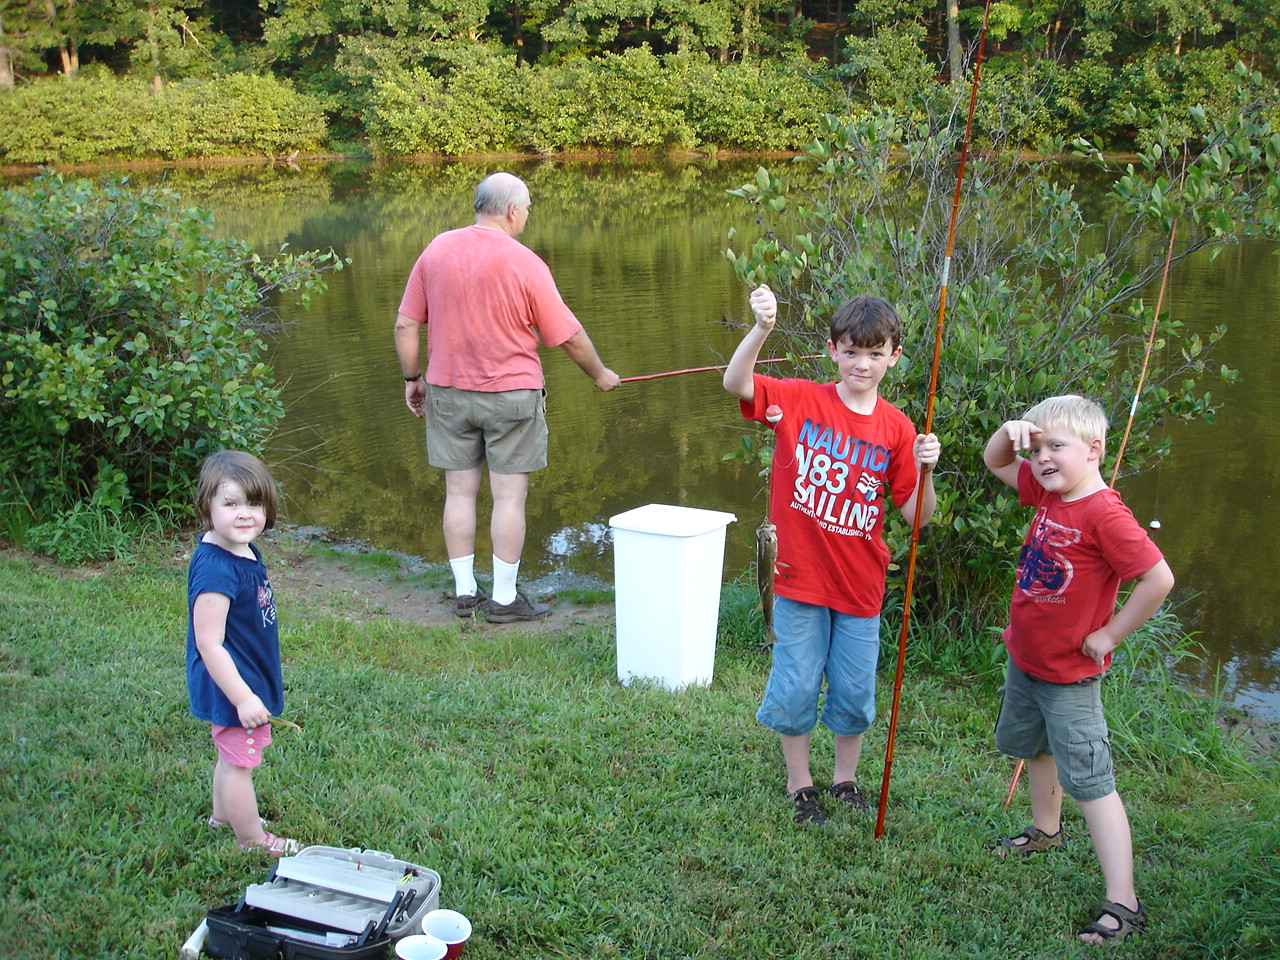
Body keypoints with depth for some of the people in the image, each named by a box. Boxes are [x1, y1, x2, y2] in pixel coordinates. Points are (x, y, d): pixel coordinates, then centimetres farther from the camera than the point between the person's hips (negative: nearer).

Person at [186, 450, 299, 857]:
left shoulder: (244, 550, -1)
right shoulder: (215, 570, -30)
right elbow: (209, 644, -29)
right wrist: (243, 697, -25)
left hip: (251, 678, 9)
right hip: (232, 686, -9)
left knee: (232, 756, 28)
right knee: (241, 762, 10)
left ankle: (223, 813, 48)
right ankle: (253, 839, 27)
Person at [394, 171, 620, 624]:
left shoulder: (437, 250, 0)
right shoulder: (524, 263, -12)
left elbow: (406, 325, 2)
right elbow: (569, 335, -7)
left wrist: (412, 378, 13)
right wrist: (599, 374, 9)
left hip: (448, 393, 5)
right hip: (511, 395, -4)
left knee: (460, 491, 11)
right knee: (509, 496, 3)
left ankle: (464, 591, 18)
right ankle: (504, 599, 9)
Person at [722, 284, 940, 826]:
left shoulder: (896, 429, -2)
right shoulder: (801, 400, -8)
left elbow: (916, 516, -2)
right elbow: (735, 384, -25)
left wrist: (925, 471, -20)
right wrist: (762, 329, -39)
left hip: (860, 584, 2)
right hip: (799, 577, -2)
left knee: (855, 693, 13)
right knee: (796, 687, 9)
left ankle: (845, 779, 37)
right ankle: (798, 782, 31)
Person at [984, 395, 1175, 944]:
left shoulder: (1103, 514, -27)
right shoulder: (1047, 493, -1)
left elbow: (1159, 578, -30)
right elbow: (995, 462, 14)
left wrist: (1108, 636, -20)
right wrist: (1011, 431, -9)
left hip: (1069, 677, -9)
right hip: (1024, 662, 9)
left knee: (1090, 783, -6)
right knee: (1034, 749, 28)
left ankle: (1123, 904, 1)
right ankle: (1045, 831, 53)